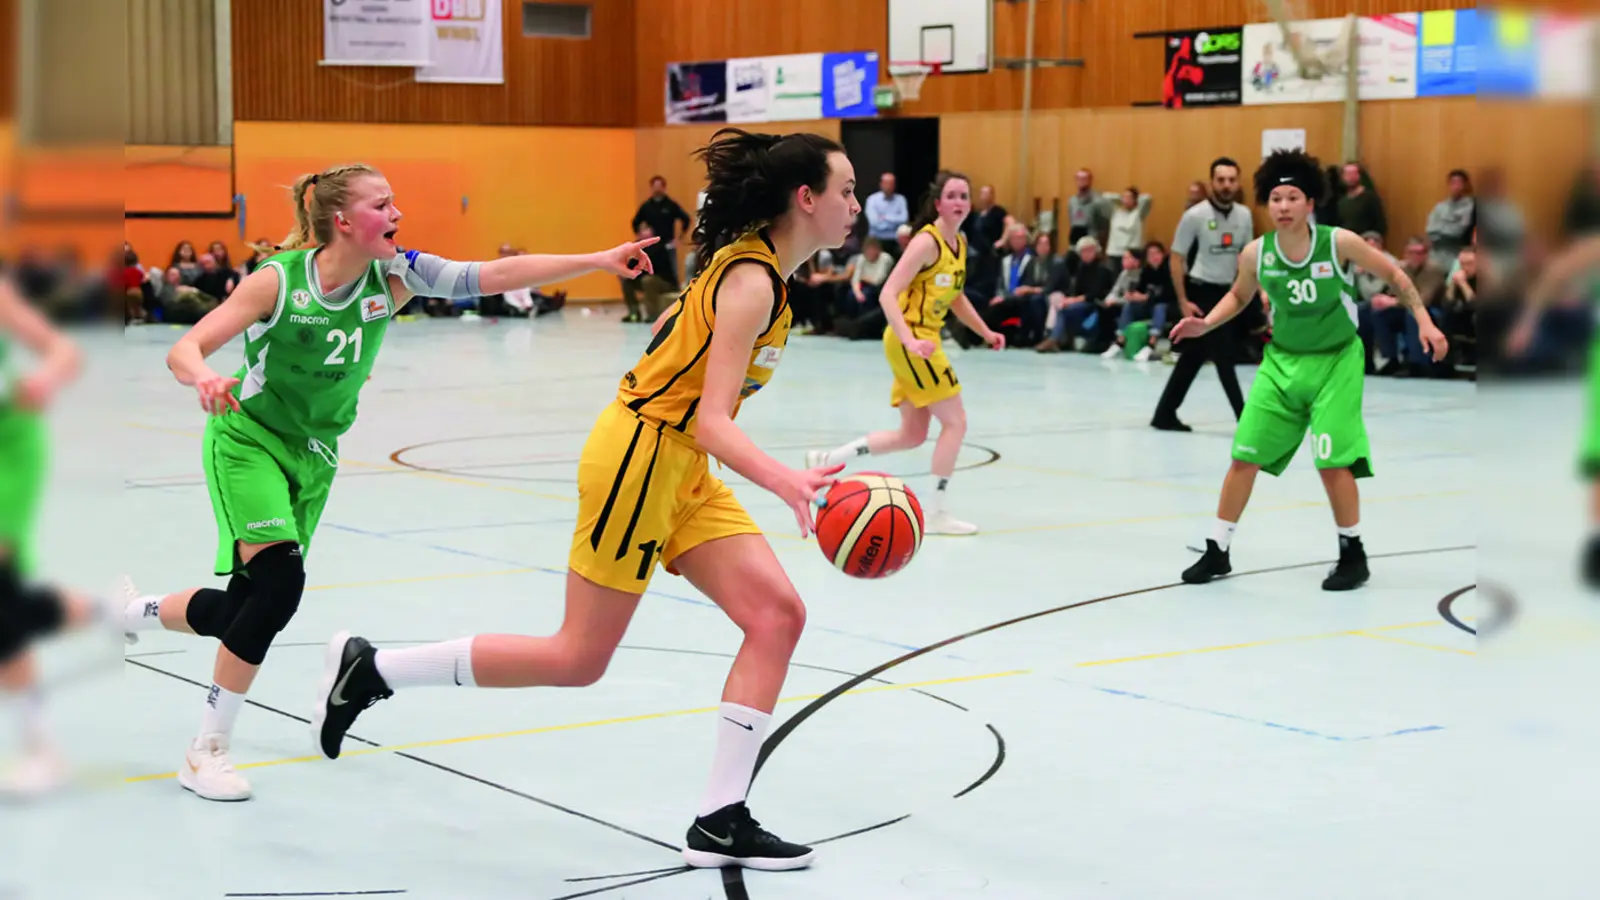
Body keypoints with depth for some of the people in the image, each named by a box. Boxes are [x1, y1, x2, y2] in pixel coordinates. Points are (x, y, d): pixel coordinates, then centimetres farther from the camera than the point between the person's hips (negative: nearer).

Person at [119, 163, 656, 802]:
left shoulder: (393, 276, -10)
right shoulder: (279, 280, -20)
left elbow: (494, 276, -17)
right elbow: (183, 351, -21)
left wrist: (598, 261, -26)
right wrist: (205, 379, -45)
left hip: (313, 455, 5)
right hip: (247, 440, -5)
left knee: (241, 610, 6)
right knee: (280, 581, -24)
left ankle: (138, 613, 41)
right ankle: (207, 750, -11)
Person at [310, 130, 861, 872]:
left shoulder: (750, 267, 8)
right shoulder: (752, 282, -20)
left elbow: (671, 326, 22)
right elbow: (710, 422, -26)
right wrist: (785, 482, -41)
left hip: (680, 468, 9)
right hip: (639, 455, -9)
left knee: (778, 616, -3)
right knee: (579, 658, -1)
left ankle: (721, 822, 0)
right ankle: (370, 669, 11)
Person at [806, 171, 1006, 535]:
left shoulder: (960, 242, 10)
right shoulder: (927, 241, -16)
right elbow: (888, 294, -23)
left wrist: (985, 332, 18)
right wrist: (910, 340, -34)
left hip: (923, 341, 9)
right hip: (910, 340, -9)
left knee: (912, 435, 14)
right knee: (955, 422, -6)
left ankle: (826, 460, 20)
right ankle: (936, 513, 1)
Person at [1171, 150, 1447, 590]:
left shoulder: (1340, 243, -19)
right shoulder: (1256, 253, -10)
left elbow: (1395, 274, -4)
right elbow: (1239, 296, 11)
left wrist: (1424, 321, -10)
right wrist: (1206, 323, -5)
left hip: (1336, 361, -3)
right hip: (1282, 361, 3)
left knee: (1333, 462, -13)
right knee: (1244, 456, 2)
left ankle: (1353, 553, 8)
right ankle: (1217, 551, 15)